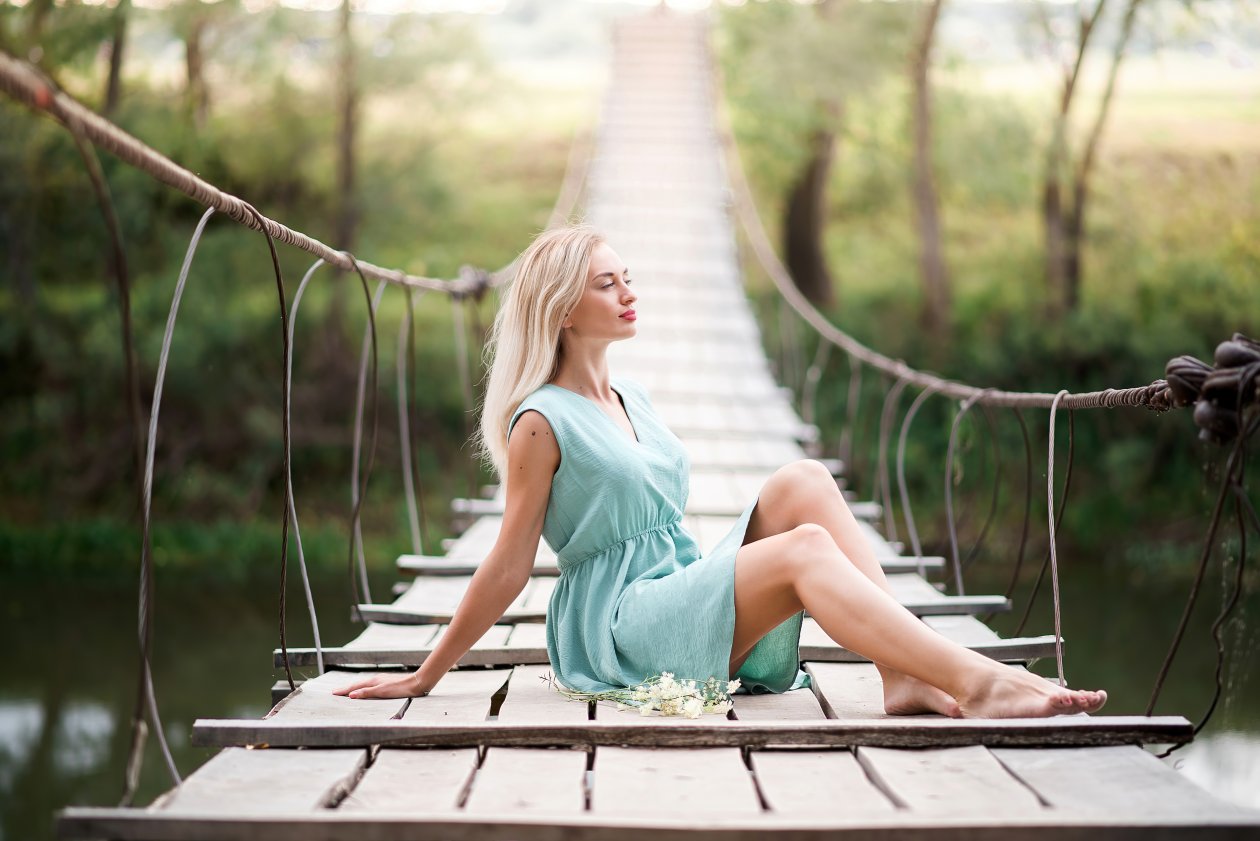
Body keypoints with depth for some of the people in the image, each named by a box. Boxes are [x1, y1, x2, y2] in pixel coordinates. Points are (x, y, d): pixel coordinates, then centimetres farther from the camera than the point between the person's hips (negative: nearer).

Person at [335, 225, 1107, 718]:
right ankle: (974, 683, -38)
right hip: (615, 627, -8)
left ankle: (907, 678, -27)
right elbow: (510, 567, -5)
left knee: (804, 482, -15)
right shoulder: (543, 422, -8)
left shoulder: (631, 399, 17)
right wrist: (425, 677, -6)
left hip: (685, 588, 8)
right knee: (806, 547, -28)